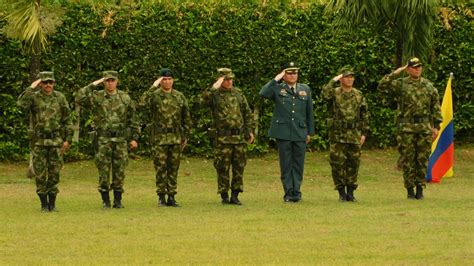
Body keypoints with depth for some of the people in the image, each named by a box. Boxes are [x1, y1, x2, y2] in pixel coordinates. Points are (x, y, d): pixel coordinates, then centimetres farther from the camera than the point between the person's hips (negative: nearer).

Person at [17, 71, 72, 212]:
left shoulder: (60, 98, 3)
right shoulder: (34, 97, 0)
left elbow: (67, 120, 6)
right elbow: (22, 103, -23)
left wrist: (68, 139, 1)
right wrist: (31, 88, -19)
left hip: (56, 141, 1)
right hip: (39, 141, -1)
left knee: (54, 173, 3)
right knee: (40, 174, 1)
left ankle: (52, 203, 11)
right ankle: (44, 204, 8)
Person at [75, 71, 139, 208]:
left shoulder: (125, 98, 7)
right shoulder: (96, 97, 1)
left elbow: (132, 120, 11)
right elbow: (79, 98, -16)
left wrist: (134, 138, 6)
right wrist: (93, 85, -13)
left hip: (120, 140, 1)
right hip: (103, 140, -1)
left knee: (119, 171, 3)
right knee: (104, 171, -1)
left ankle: (118, 200, 11)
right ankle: (105, 200, 7)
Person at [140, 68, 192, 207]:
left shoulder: (179, 97, 9)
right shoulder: (154, 95, -2)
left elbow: (186, 118, 14)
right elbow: (143, 102, -25)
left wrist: (185, 136, 9)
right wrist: (153, 87, -22)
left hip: (176, 138, 3)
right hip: (159, 138, -3)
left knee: (173, 168, 6)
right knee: (161, 168, -2)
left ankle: (171, 197, 12)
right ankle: (161, 197, 5)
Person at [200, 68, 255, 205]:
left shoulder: (238, 94, 12)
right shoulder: (214, 94, -1)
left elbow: (247, 113, 16)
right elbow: (203, 100, -24)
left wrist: (250, 130, 11)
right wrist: (214, 87, -22)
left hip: (239, 137, 4)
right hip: (223, 138, -4)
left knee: (239, 167, 4)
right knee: (223, 168, -1)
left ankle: (235, 195, 11)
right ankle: (224, 196, 7)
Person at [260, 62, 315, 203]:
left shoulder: (305, 89, 12)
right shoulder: (277, 88, 4)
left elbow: (309, 112, 15)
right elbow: (263, 93, -17)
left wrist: (310, 132, 12)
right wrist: (275, 80, -13)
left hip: (300, 132, 2)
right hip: (283, 132, -2)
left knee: (298, 163, 2)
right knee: (286, 164, 1)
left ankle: (296, 192, 8)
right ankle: (288, 193, 5)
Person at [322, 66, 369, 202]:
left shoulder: (359, 95, 9)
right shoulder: (334, 93, 0)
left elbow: (365, 115, 12)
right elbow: (325, 94, -26)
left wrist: (364, 133, 6)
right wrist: (334, 80, -17)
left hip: (354, 136, 3)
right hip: (337, 136, -3)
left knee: (353, 164, 4)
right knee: (337, 164, -2)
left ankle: (350, 192, 14)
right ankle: (341, 192, 6)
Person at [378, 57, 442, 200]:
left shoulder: (428, 85, 10)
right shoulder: (400, 84, 2)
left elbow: (435, 107, 11)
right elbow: (382, 87, -11)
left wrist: (436, 126, 5)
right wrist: (394, 74, -12)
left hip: (425, 127, 2)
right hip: (407, 127, -2)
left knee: (423, 159, 3)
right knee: (408, 160, 0)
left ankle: (420, 189, 10)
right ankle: (410, 190, 5)